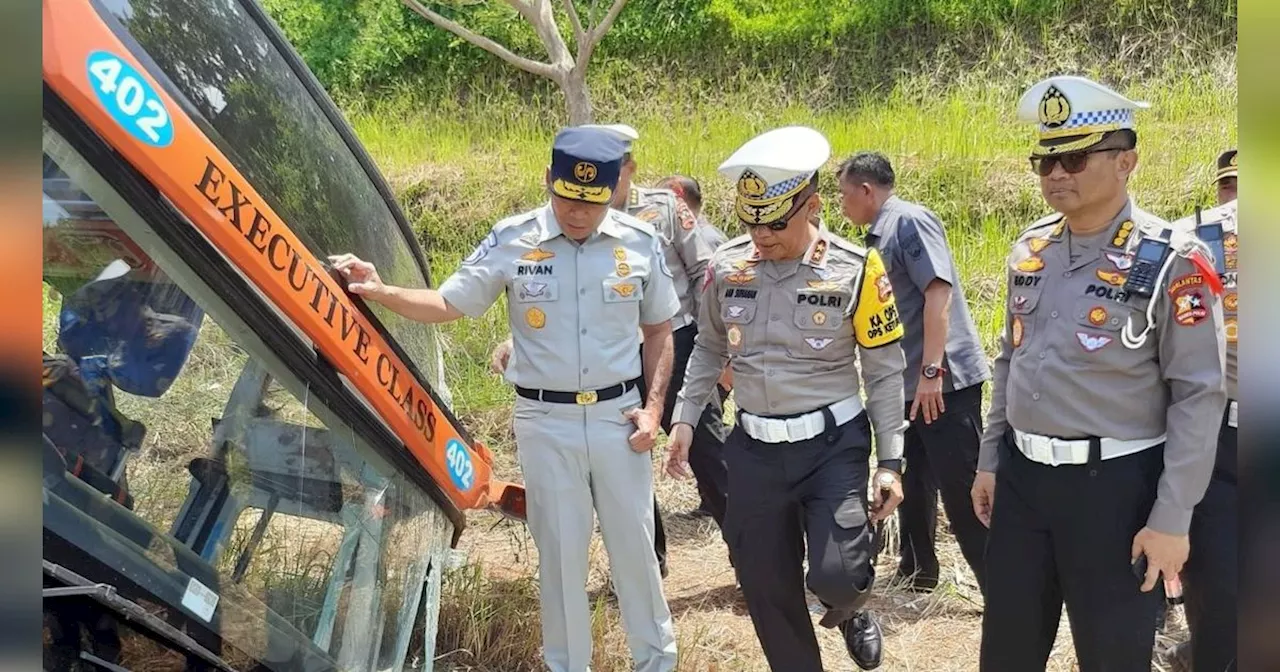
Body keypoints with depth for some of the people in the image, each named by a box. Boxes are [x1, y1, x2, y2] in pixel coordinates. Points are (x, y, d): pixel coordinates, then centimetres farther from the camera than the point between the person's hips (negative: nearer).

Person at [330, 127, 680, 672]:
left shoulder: (640, 242, -4)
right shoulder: (511, 240, -7)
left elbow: (659, 328, 7)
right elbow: (449, 304, -3)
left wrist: (654, 405, -1)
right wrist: (379, 291, -18)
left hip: (618, 415, 1)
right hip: (545, 422, -1)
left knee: (634, 546, 13)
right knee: (560, 554, 10)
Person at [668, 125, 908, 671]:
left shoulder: (855, 269, -9)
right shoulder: (726, 266, -1)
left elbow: (885, 371, -3)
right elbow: (709, 349, 14)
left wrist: (891, 461, -6)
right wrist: (685, 420, 5)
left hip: (833, 443, -3)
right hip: (754, 448, 3)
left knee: (836, 575, -15)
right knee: (765, 589, 9)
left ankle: (851, 611, 23)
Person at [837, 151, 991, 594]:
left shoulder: (909, 220, -11)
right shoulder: (879, 236, 16)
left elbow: (939, 291, -20)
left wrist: (932, 370, -24)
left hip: (944, 381, -10)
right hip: (911, 383, 10)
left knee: (963, 494, -7)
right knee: (913, 484, 18)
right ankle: (916, 571, 32)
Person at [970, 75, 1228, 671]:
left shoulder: (1171, 263, -13)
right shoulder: (1029, 251, 5)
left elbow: (1199, 396, -14)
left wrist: (1171, 520, -15)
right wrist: (989, 461, 13)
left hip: (1113, 485, -5)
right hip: (1020, 476, 6)